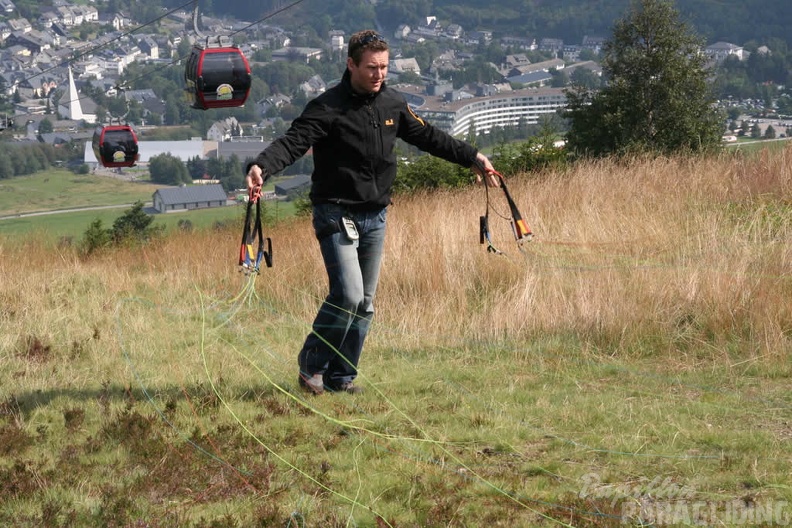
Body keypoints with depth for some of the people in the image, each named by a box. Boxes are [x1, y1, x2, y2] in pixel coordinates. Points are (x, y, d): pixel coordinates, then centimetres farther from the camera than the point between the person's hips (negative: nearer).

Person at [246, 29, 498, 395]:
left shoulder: (393, 104, 6)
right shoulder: (328, 108, -14)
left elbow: (428, 137, 20)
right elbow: (293, 141, -25)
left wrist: (472, 157, 23)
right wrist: (261, 167, -43)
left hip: (375, 216, 7)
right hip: (336, 214, -7)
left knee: (364, 303, 8)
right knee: (348, 294, -17)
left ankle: (342, 375, 18)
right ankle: (312, 365, 2)